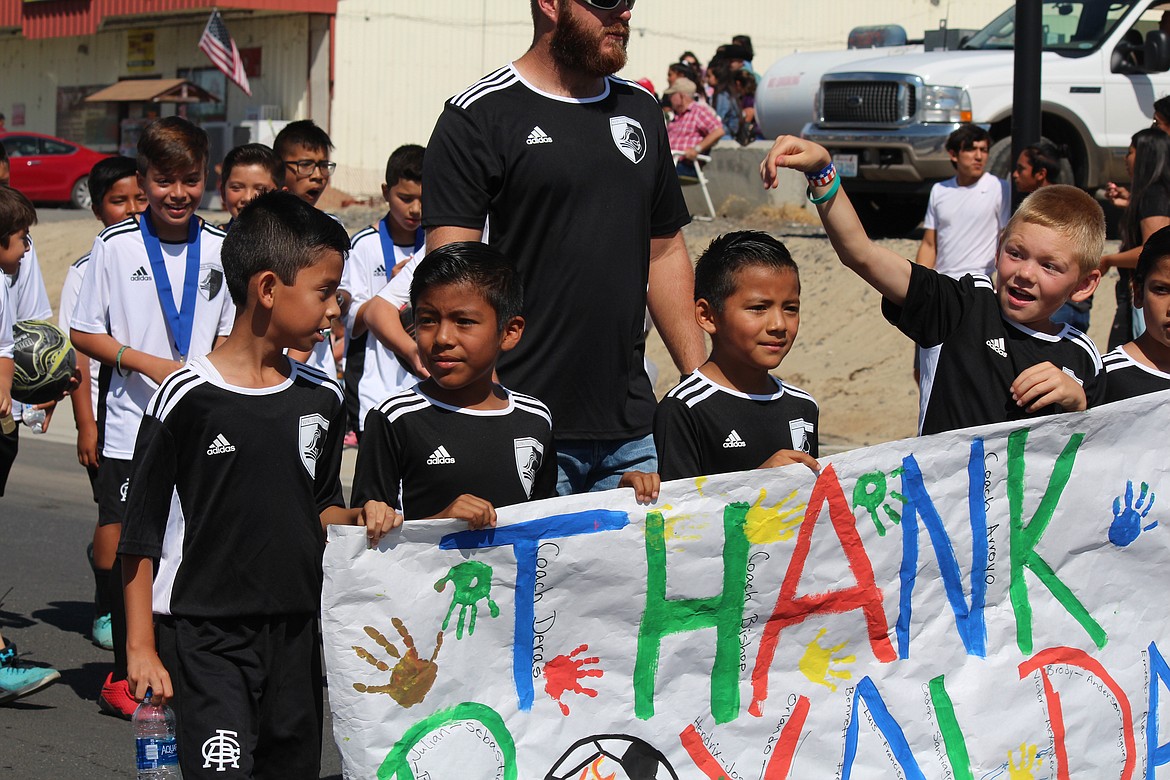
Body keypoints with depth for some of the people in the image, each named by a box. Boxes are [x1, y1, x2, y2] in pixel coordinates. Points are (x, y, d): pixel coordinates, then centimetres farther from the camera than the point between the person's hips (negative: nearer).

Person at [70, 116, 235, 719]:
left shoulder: (220, 249, 5)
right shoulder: (115, 246, -3)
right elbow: (84, 334, -1)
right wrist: (150, 363, -12)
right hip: (132, 427, -2)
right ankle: (125, 674, 13)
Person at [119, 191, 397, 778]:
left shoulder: (322, 398, 6)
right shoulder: (188, 396, -10)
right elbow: (141, 532, -6)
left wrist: (356, 518, -5)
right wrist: (141, 646, -7)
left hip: (296, 630, 6)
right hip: (204, 635, -5)